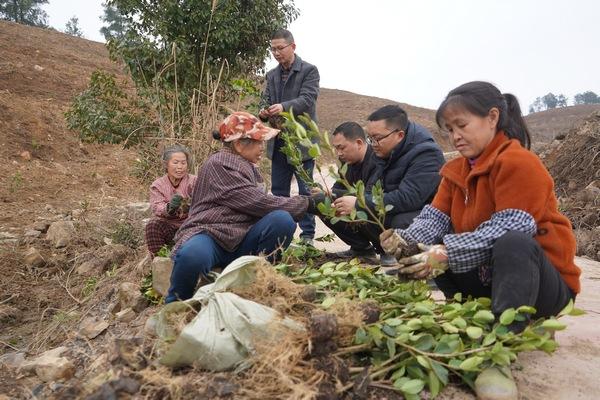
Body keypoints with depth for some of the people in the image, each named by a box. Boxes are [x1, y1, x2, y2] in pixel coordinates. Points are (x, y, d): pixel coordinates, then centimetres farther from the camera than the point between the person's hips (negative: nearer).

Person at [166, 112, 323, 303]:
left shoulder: (249, 167, 15)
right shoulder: (219, 165, -14)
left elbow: (260, 205, 10)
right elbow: (258, 203, -21)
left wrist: (303, 202, -1)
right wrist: (307, 203, -15)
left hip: (240, 240, 7)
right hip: (210, 235, -7)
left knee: (282, 219, -20)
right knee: (194, 255, -42)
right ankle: (176, 302, -9)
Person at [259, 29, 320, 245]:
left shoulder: (309, 70, -2)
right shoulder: (271, 75, 14)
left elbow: (307, 99, -14)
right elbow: (266, 101, 12)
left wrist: (283, 107, -30)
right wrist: (264, 113, -12)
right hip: (278, 142, 5)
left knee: (305, 191, 2)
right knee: (278, 192, 10)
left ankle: (307, 235, 10)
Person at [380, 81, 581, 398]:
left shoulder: (519, 163, -19)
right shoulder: (456, 169, 6)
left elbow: (509, 232, -30)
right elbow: (435, 218, -6)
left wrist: (446, 254, -38)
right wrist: (406, 241, -27)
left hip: (542, 281, -7)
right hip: (484, 276, 7)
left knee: (514, 245, -38)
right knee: (424, 249, -6)